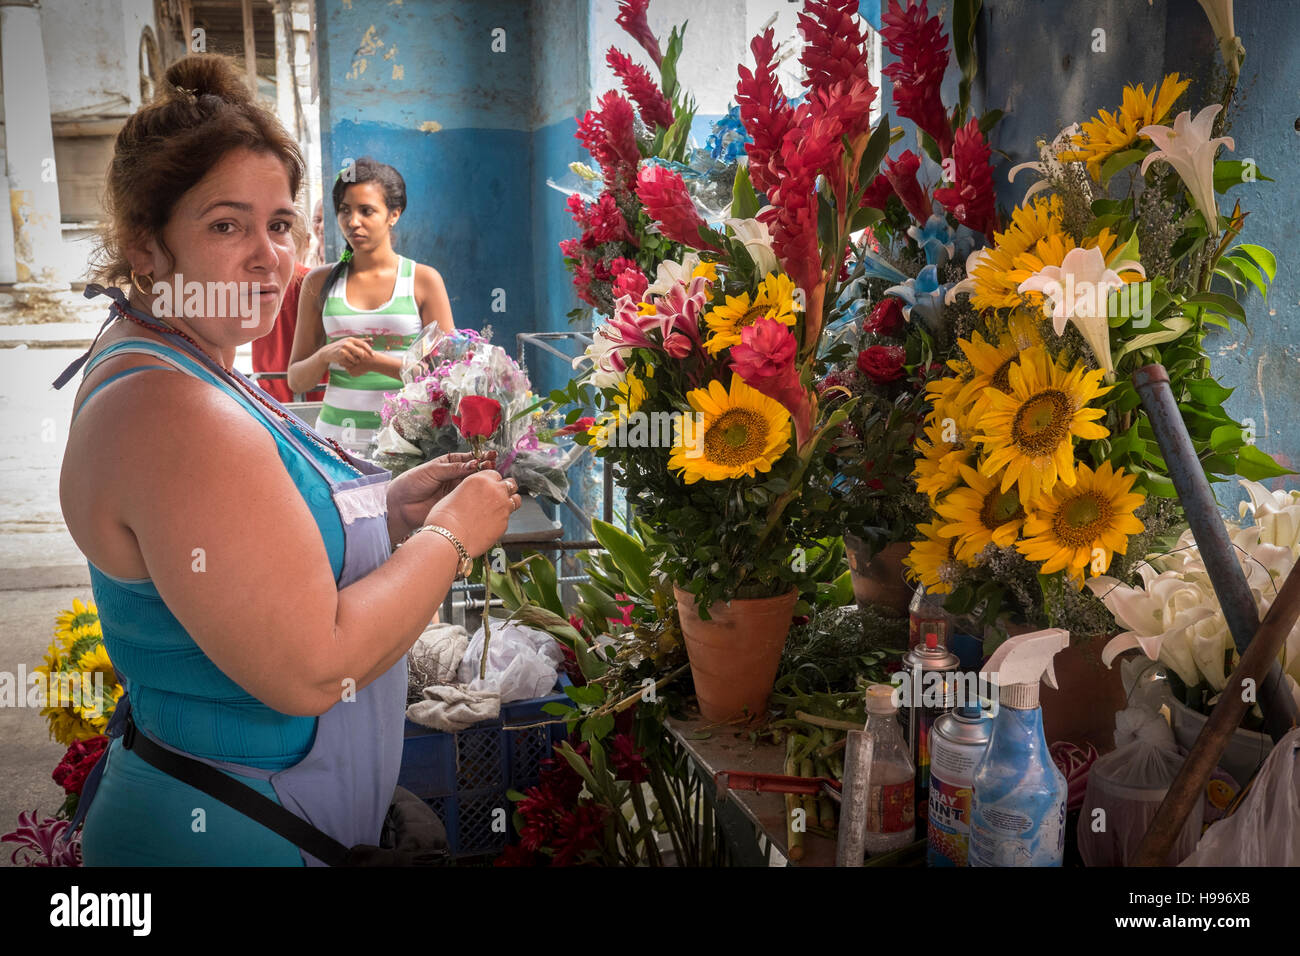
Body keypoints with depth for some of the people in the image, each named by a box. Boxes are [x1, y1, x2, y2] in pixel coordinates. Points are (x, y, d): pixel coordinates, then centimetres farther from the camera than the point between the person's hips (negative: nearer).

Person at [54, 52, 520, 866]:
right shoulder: (172, 415, -26)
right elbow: (312, 669, -28)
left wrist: (391, 506, -1)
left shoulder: (164, 369, 5)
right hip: (220, 835, -9)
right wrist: (450, 533, -16)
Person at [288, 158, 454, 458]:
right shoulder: (320, 282, 11)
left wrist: (378, 362, -11)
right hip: (336, 436, 2)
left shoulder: (423, 279, 4)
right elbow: (296, 380, 13)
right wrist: (327, 356, -8)